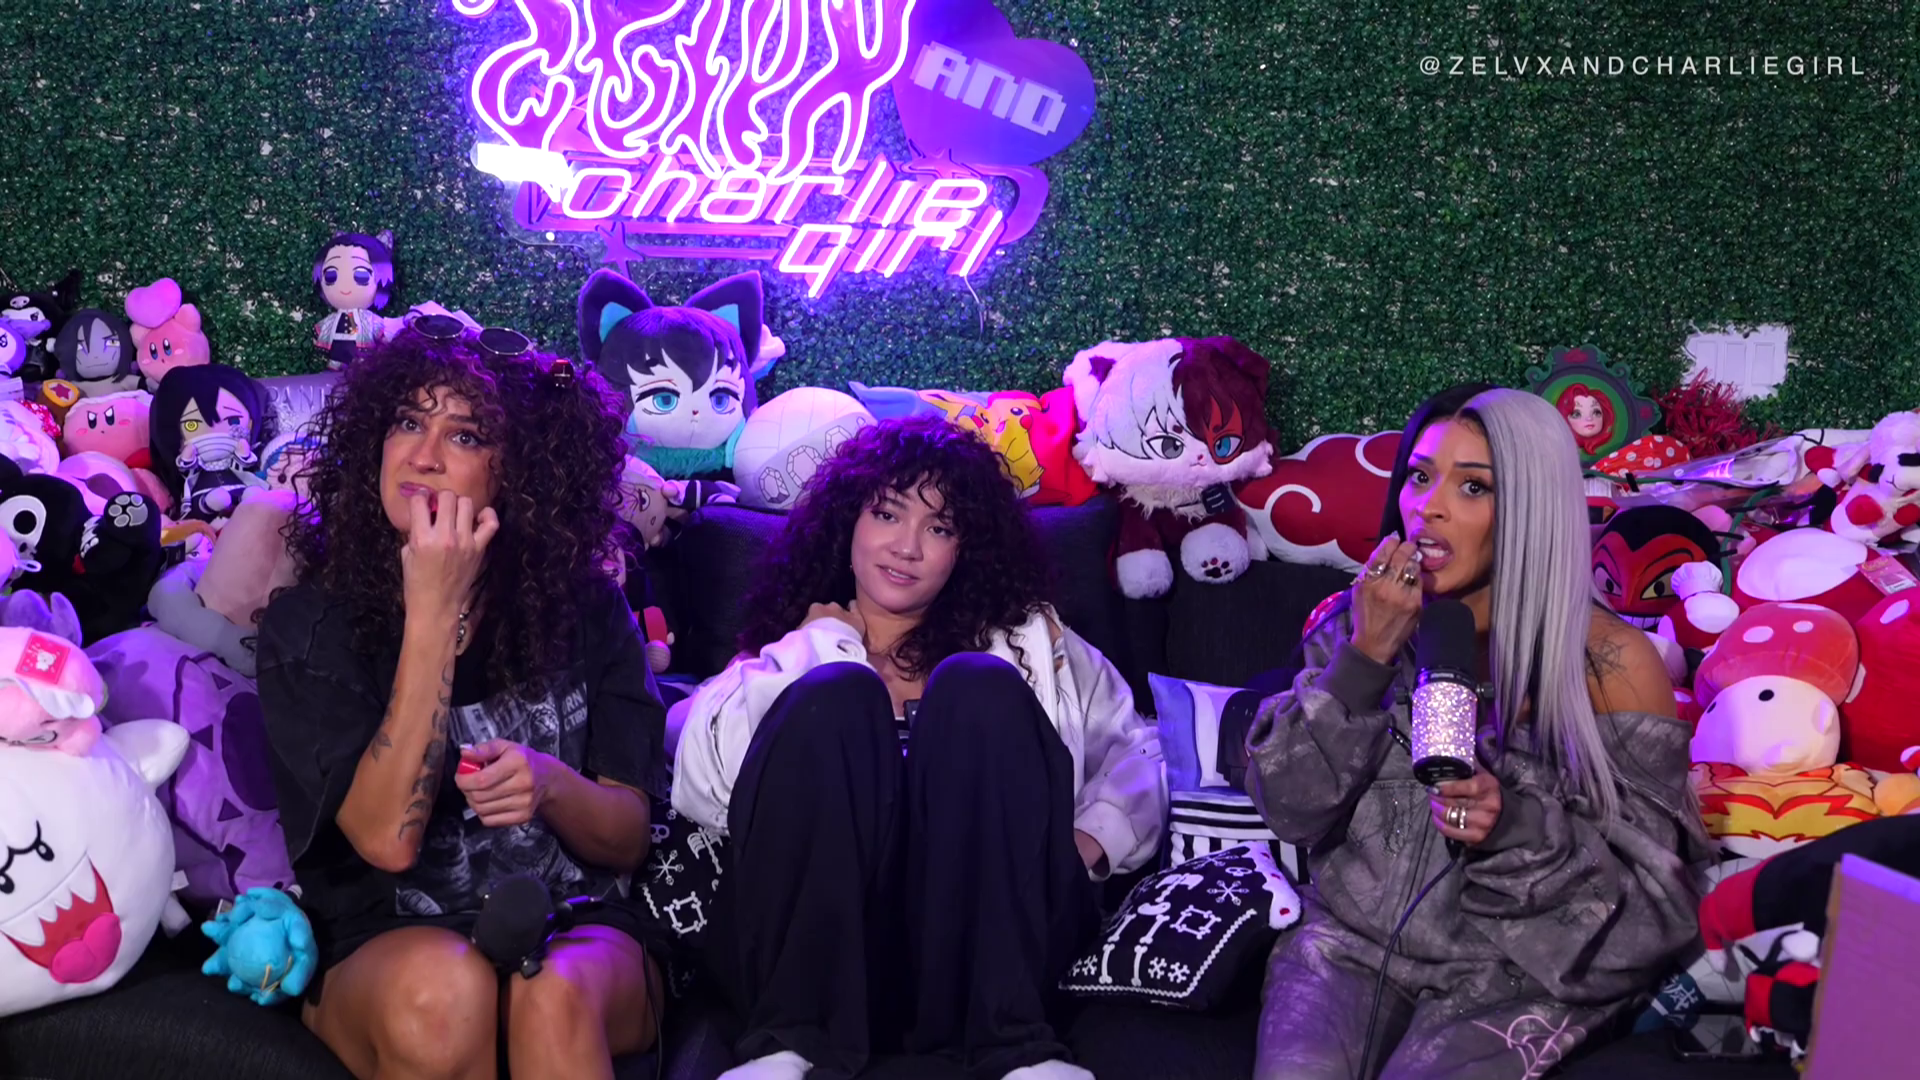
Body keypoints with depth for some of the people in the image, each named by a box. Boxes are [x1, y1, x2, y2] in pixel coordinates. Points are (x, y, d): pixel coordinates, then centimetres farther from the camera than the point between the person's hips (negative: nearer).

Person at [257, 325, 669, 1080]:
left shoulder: (584, 608, 0)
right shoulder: (310, 625, -3)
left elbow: (627, 840, 2)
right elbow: (389, 839, -17)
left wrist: (550, 784, -21)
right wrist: (434, 613, -19)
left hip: (578, 935, 0)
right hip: (382, 952, 0)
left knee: (554, 993, -34)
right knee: (442, 985, -34)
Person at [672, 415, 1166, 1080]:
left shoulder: (1022, 642, 26)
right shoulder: (793, 655, 21)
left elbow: (1133, 751, 16)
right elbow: (699, 785, 3)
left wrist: (1089, 841, -2)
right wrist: (815, 647, 7)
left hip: (983, 950, 1)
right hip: (812, 948, 0)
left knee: (981, 688, -19)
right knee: (837, 694, -20)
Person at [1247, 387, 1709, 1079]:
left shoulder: (1608, 661, -8)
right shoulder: (1362, 622, 1)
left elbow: (1654, 880, -7)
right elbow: (1291, 810, -6)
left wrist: (1518, 828, -25)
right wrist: (1365, 658, -17)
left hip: (1520, 969, -1)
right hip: (1356, 937, 2)